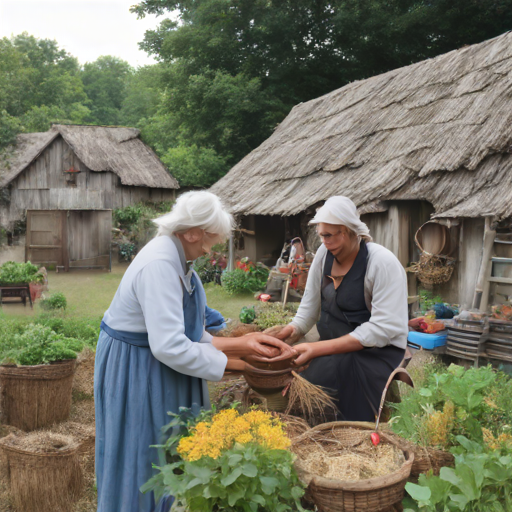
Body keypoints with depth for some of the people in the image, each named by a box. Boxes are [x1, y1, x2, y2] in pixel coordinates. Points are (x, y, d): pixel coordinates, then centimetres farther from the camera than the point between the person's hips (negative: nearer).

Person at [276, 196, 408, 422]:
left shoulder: (383, 263, -17)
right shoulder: (325, 253, 1)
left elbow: (381, 329, -24)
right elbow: (309, 306, 6)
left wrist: (319, 348, -29)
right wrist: (292, 331, -15)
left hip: (376, 351, -6)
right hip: (332, 346, 6)